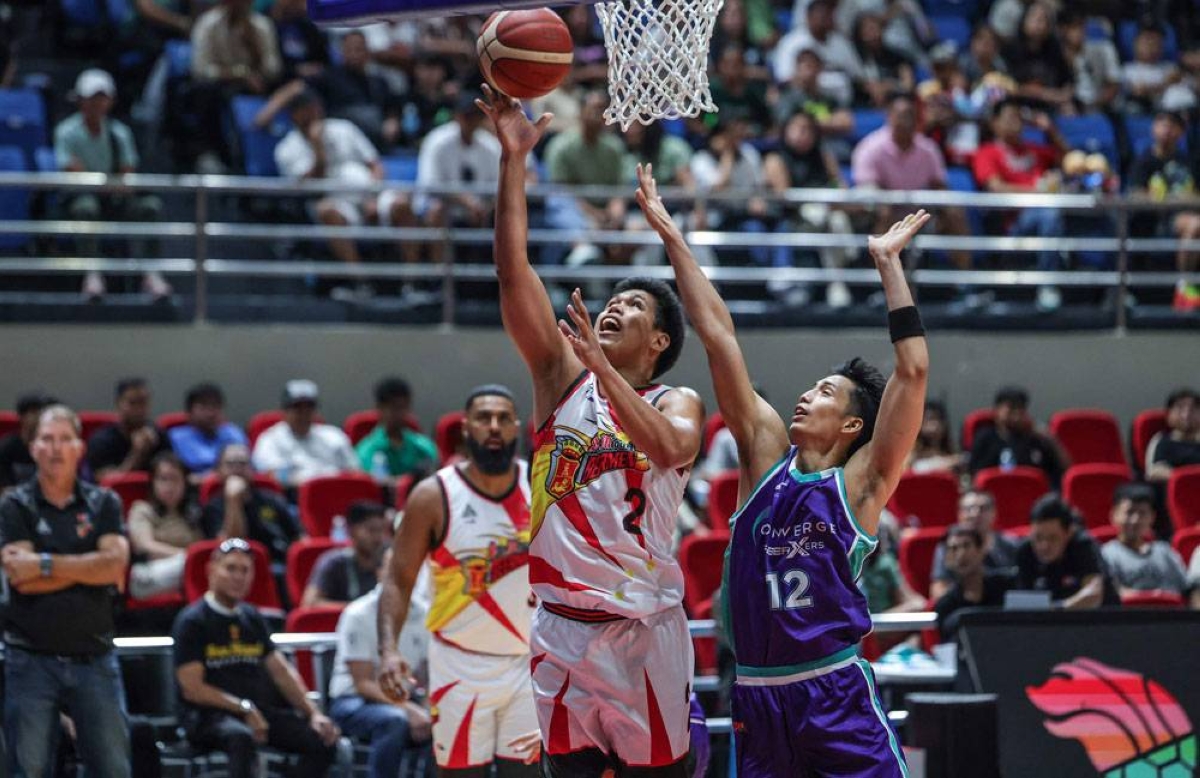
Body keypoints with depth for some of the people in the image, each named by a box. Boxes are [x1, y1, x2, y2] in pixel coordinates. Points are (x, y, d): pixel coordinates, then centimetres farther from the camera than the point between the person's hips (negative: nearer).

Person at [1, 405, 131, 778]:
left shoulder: (103, 504, 9)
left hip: (93, 659, 2)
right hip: (32, 659, -2)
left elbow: (115, 564, -8)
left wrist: (46, 564, -10)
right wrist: (88, 568, -9)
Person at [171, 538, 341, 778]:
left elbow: (282, 672, 17)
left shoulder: (252, 618, 19)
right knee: (241, 737, -40)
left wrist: (313, 713, 4)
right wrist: (244, 709, -15)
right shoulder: (192, 621, -2)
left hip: (258, 711, 7)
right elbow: (192, 689, -10)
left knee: (323, 740, -13)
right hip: (208, 716, -7)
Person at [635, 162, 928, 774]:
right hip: (757, 695, 4)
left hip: (836, 694, -4)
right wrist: (671, 236, 9)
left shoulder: (861, 482, 2)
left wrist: (888, 263, -4)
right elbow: (717, 336, 9)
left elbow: (913, 370, -7)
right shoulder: (766, 456, 11)